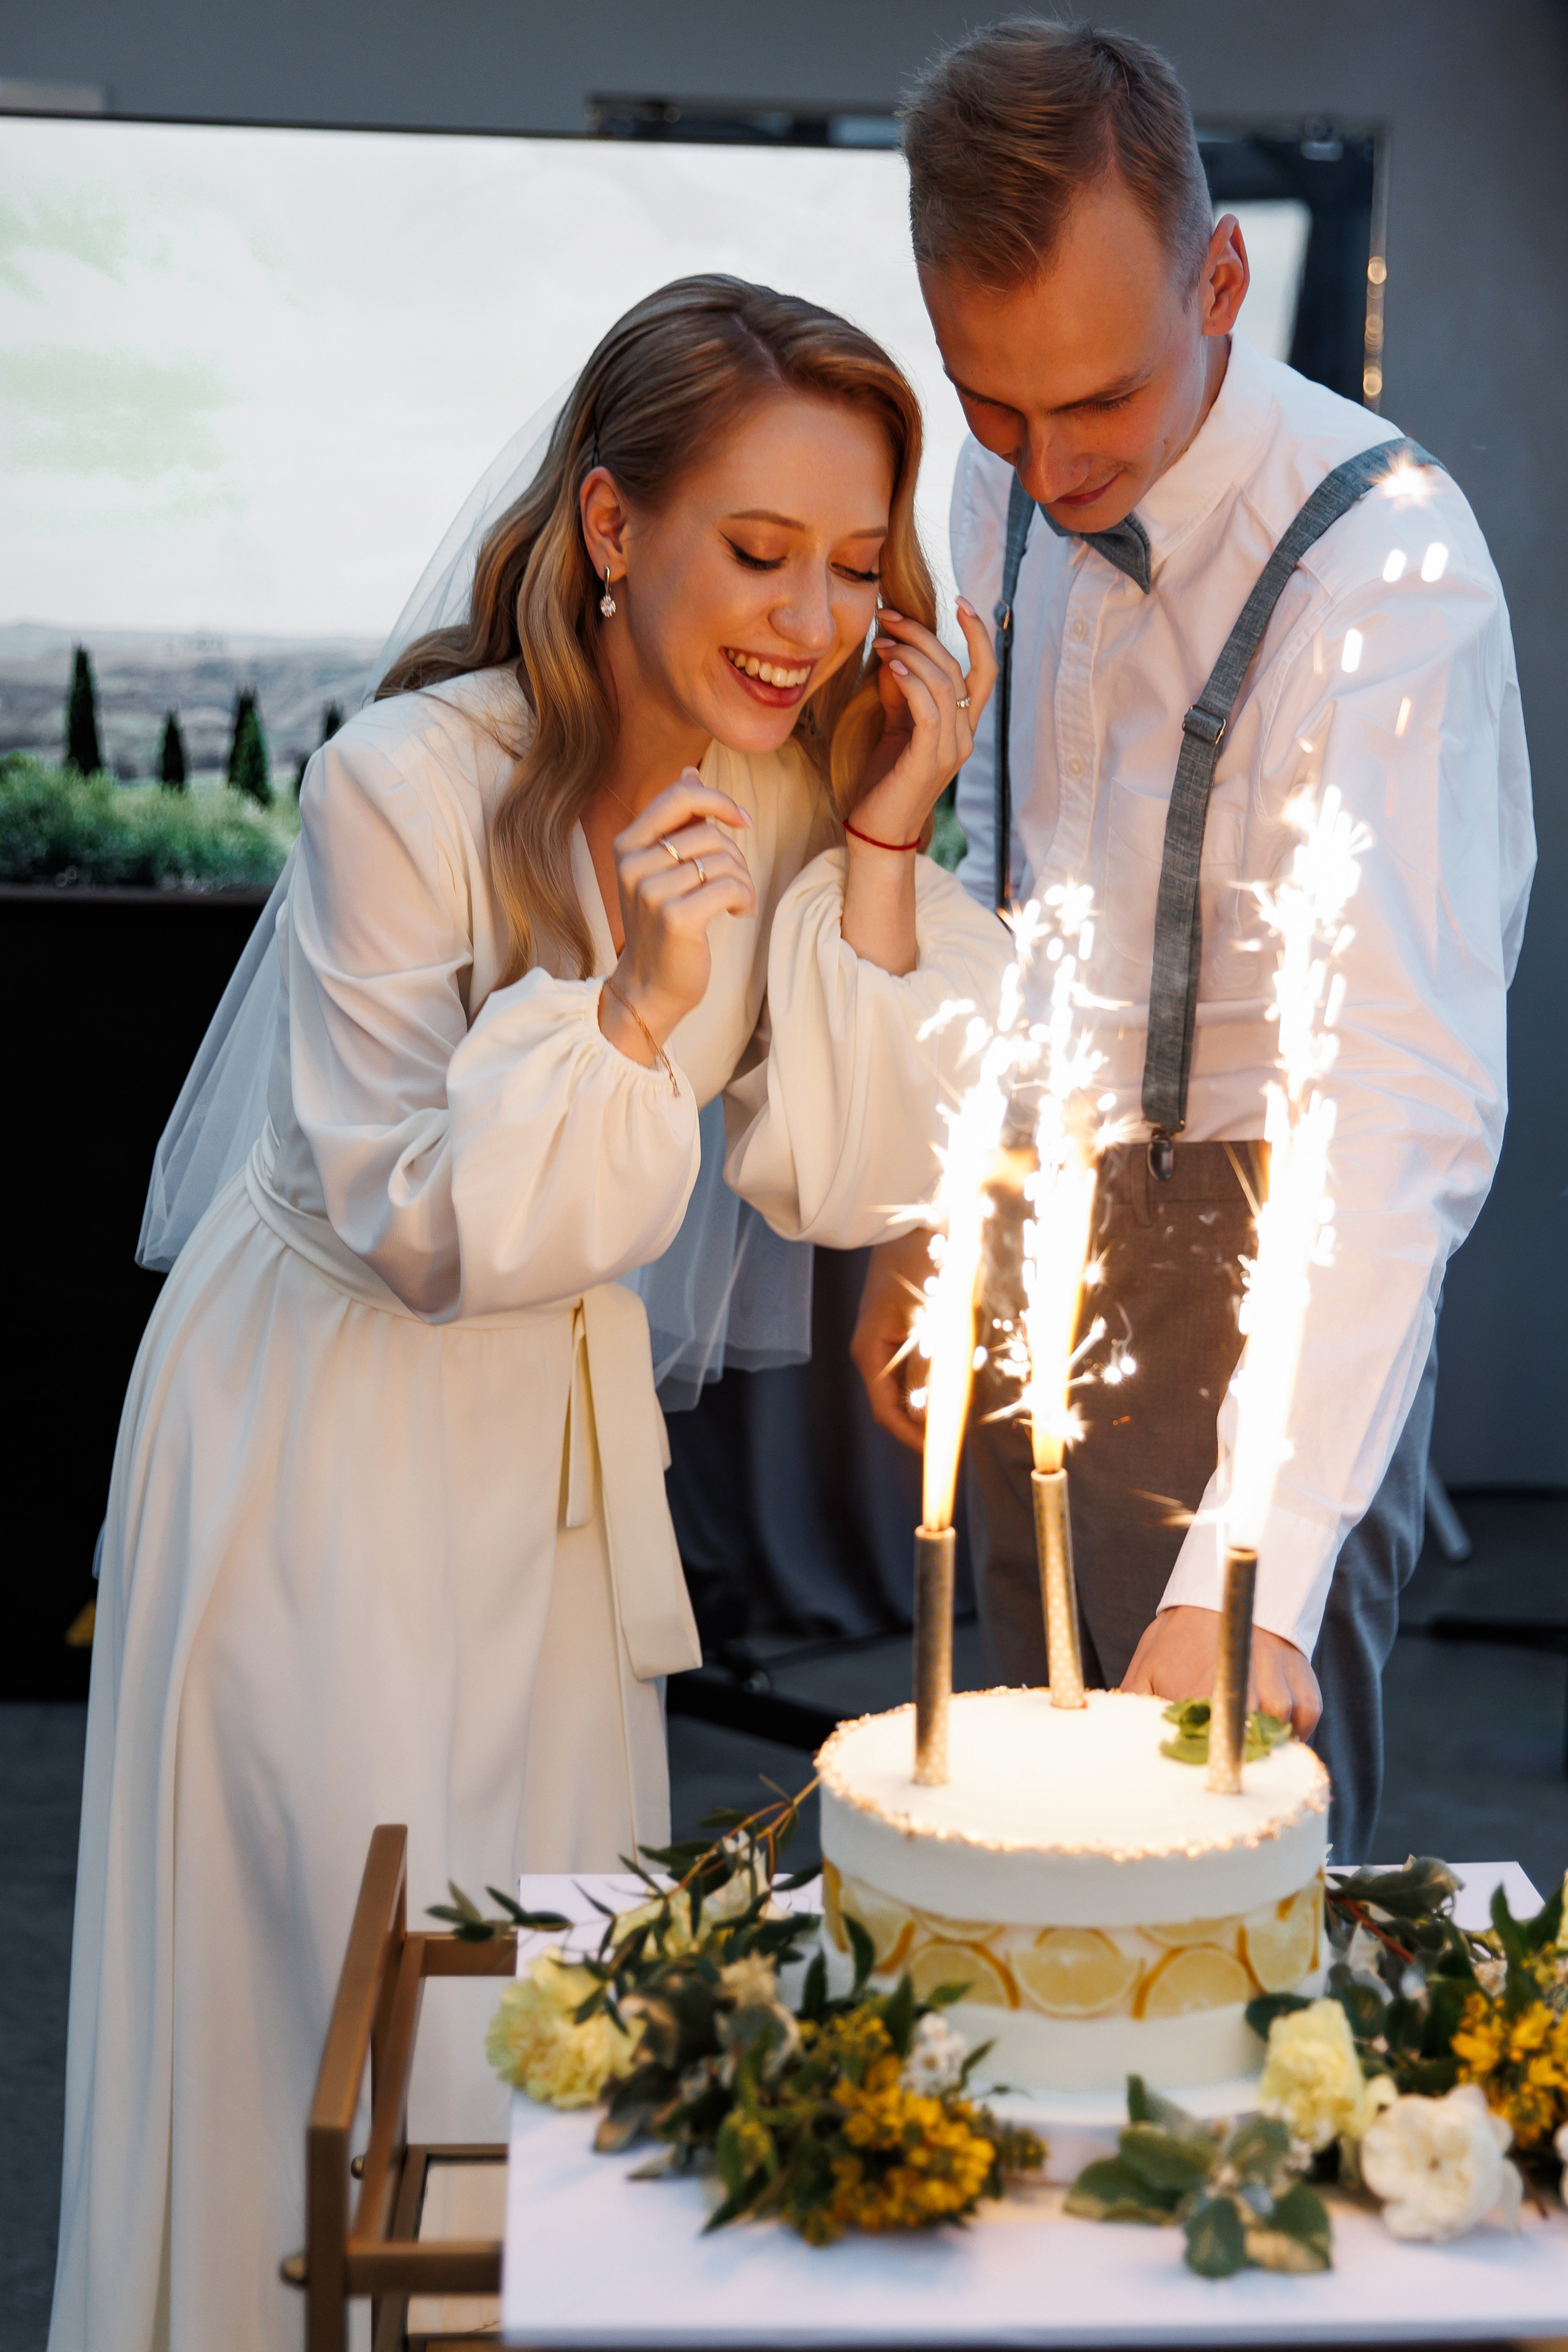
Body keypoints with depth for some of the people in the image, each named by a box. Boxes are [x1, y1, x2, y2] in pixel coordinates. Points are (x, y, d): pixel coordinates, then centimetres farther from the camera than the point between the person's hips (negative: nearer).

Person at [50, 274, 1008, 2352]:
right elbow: (425, 1233, -22)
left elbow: (843, 1180, -10)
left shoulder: (800, 772, -8)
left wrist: (880, 856, -20)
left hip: (572, 1423, 6)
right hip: (326, 1437, -6)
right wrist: (631, 1001, -35)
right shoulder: (408, 787, -26)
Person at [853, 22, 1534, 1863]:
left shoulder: (1386, 567, -24)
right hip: (1037, 1221, 6)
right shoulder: (1009, 486, -1)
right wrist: (926, 1220, 14)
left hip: (1258, 1254, -6)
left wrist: (1256, 1569, -41)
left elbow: (1410, 1103, -33)